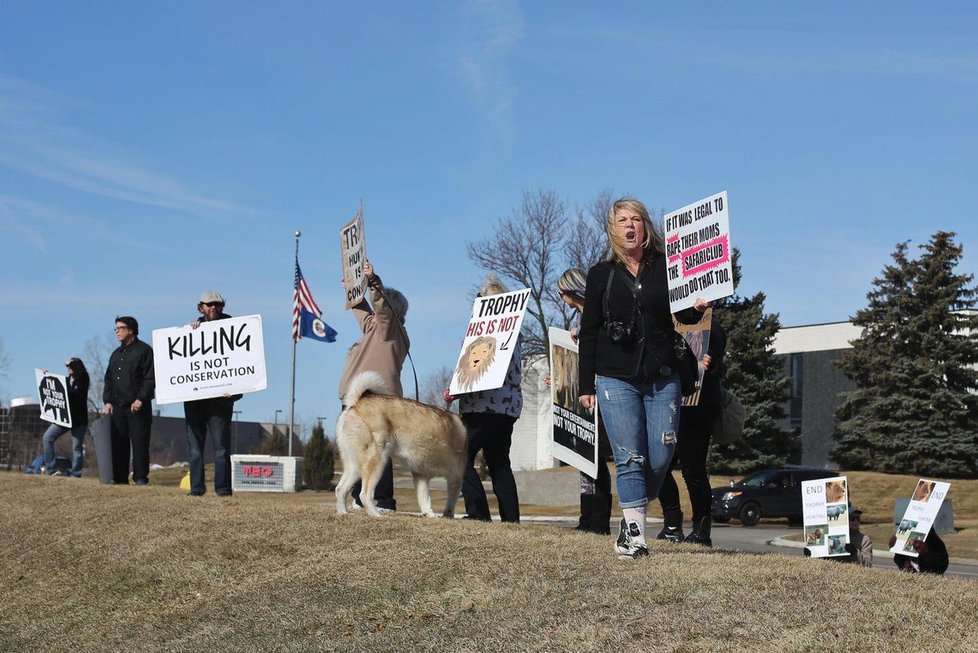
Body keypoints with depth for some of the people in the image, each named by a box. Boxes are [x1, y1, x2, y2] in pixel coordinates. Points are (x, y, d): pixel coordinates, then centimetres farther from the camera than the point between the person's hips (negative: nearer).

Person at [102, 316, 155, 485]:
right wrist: (107, 401, 9)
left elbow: (150, 378, -9)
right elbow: (108, 379, 22)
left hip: (138, 407, -7)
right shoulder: (116, 354, 21)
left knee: (139, 443, -7)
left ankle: (140, 478, -3)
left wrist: (140, 399, -16)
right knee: (118, 444, 4)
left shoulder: (144, 350, -2)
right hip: (117, 407, 7)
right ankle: (120, 479, 9)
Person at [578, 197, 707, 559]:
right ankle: (634, 535, -5)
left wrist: (697, 309, -16)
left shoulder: (665, 267, 8)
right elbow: (589, 332, 8)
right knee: (630, 459, -6)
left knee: (661, 457, -2)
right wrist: (586, 386, 3)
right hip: (616, 379, -1)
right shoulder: (601, 274, 8)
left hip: (662, 379, 1)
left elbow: (683, 316, 9)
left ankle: (631, 517, 19)